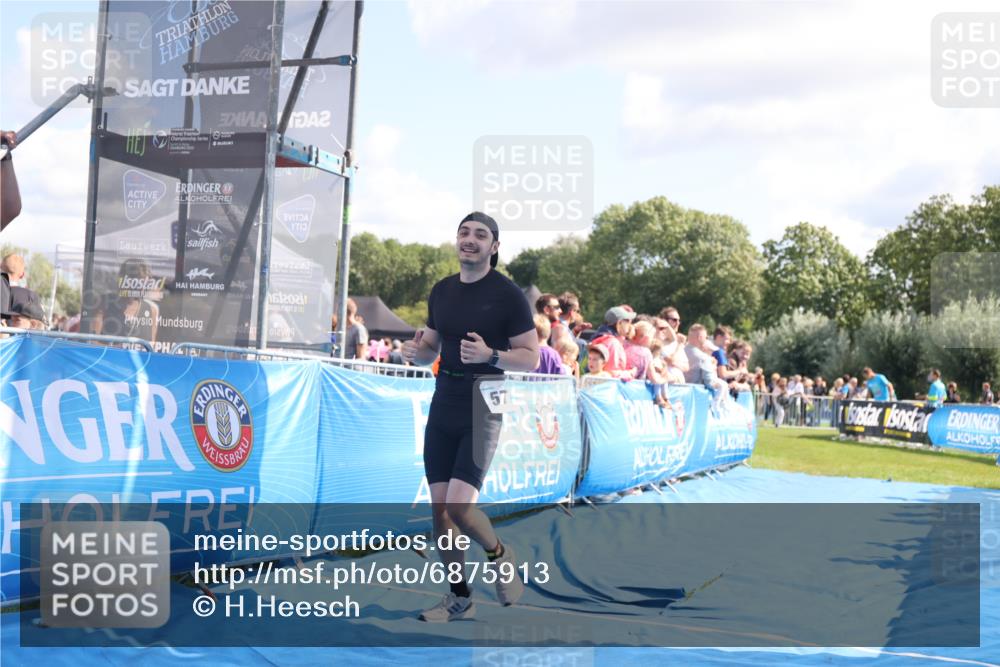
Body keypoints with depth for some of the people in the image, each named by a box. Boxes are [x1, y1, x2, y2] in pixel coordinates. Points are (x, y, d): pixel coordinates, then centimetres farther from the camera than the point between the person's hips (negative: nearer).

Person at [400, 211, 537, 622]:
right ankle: (459, 598, 19)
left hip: (483, 408, -6)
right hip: (442, 405, 6)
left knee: (459, 505, -15)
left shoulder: (507, 294, -6)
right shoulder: (441, 291, 11)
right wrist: (416, 353, -2)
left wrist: (490, 355, -23)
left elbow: (531, 357, -6)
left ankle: (500, 555, 16)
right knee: (439, 507, 5)